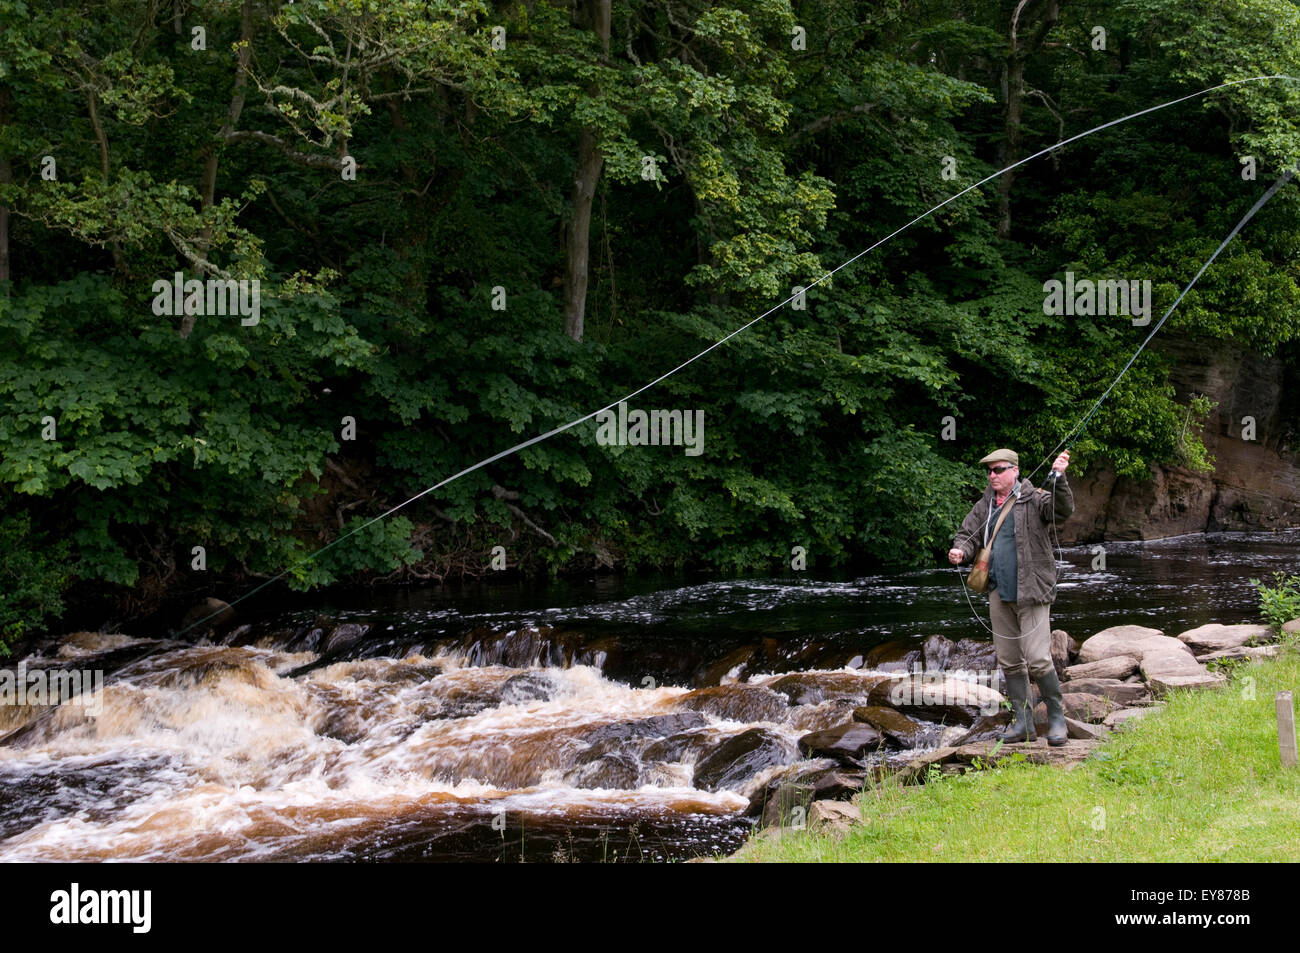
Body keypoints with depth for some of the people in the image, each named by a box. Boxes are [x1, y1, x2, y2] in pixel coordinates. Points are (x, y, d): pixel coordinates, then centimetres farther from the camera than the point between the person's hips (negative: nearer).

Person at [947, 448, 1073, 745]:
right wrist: (959, 550, -7)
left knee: (1038, 659, -12)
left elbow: (1062, 510, -21)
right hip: (999, 595, 7)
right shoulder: (984, 506, 13)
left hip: (1030, 592, -6)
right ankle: (1023, 723, 18)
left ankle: (1056, 718, 2)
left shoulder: (1034, 499, -5)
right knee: (1009, 661, 10)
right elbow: (968, 534, 16)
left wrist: (1058, 478, -36)